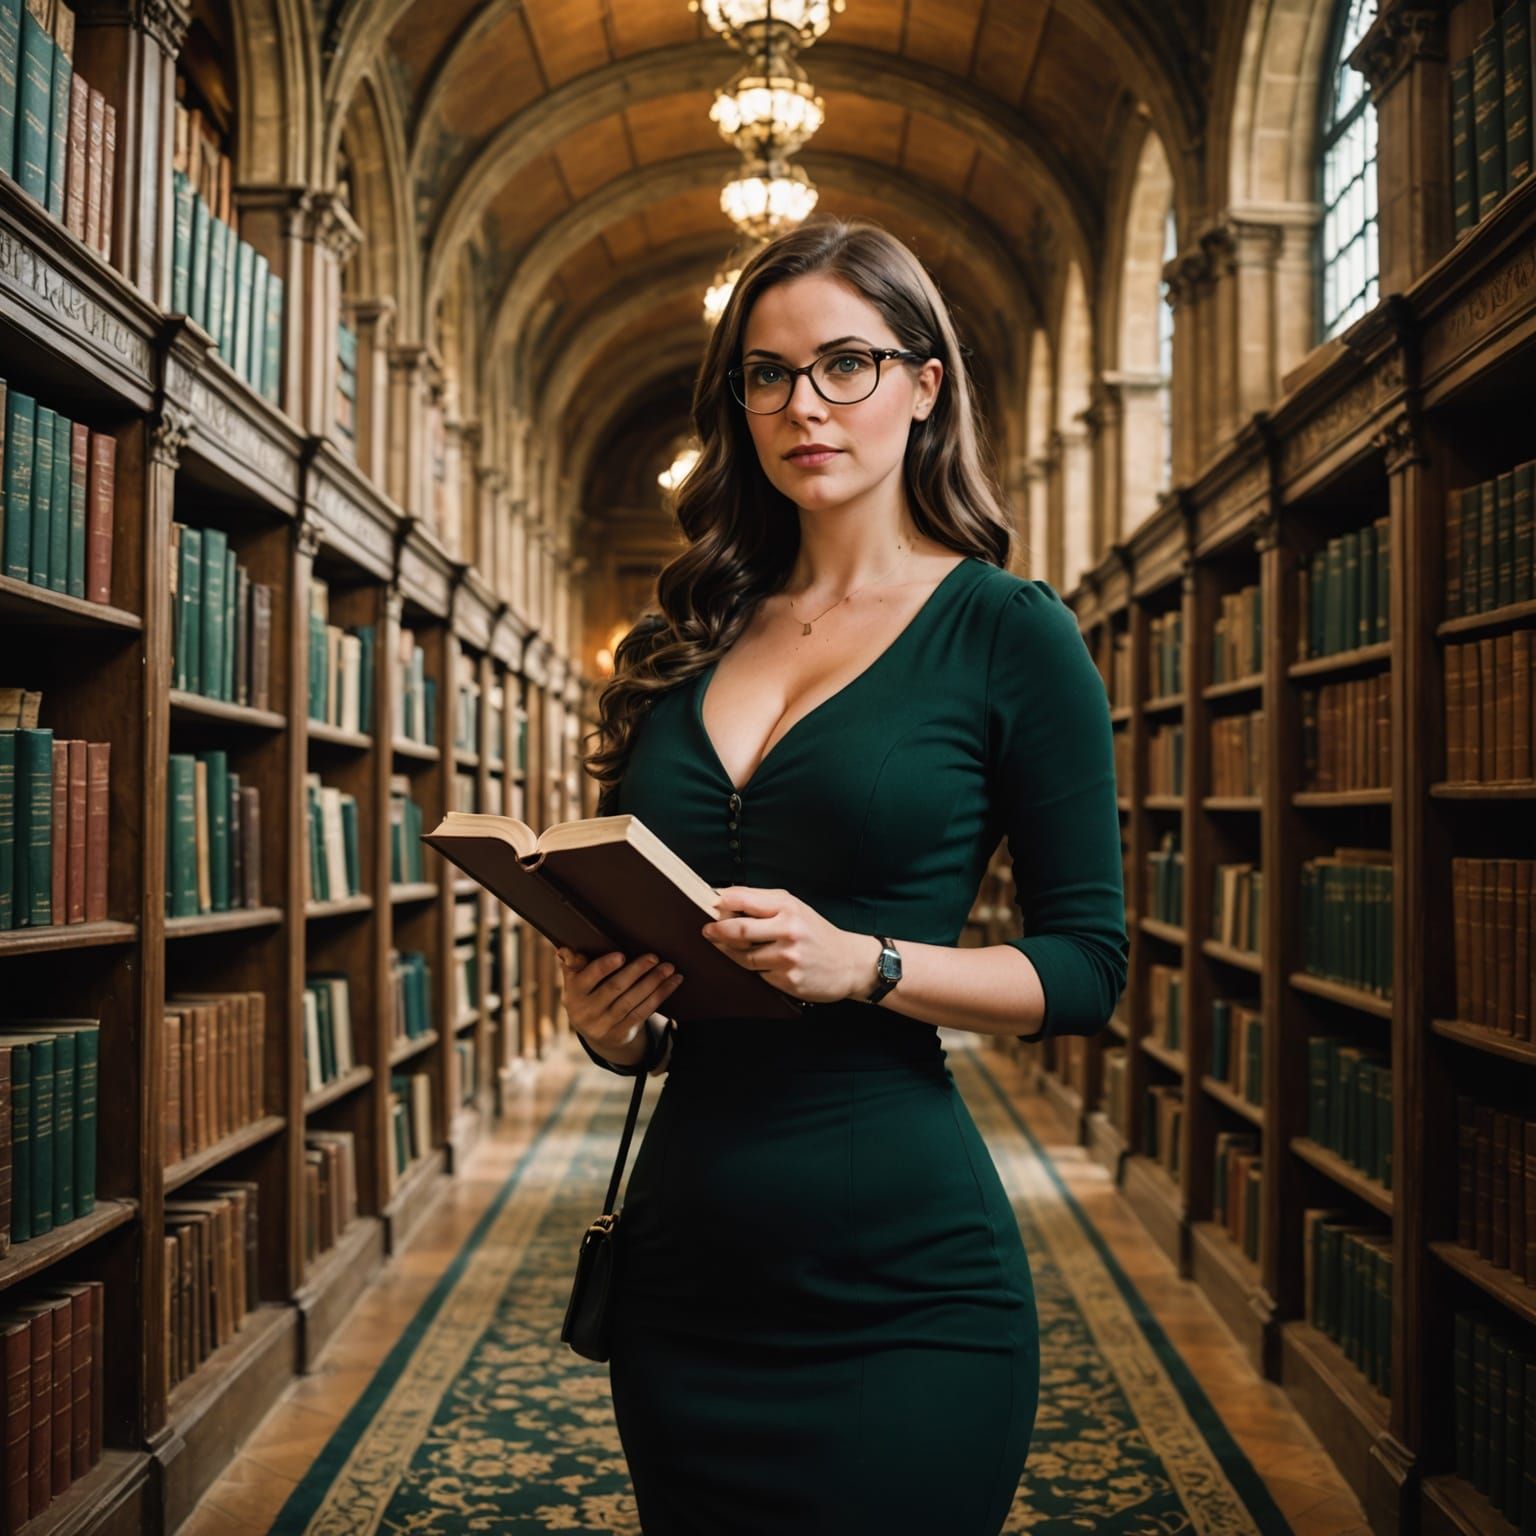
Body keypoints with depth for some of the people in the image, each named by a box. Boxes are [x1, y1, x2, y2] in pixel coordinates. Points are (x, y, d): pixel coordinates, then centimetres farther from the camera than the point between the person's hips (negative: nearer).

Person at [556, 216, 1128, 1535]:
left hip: (894, 1275, -5)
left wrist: (863, 965, -20)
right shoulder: (687, 644, 9)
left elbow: (1087, 967, -6)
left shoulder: (1007, 632, -4)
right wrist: (614, 1023, -4)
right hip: (683, 1263, 5)